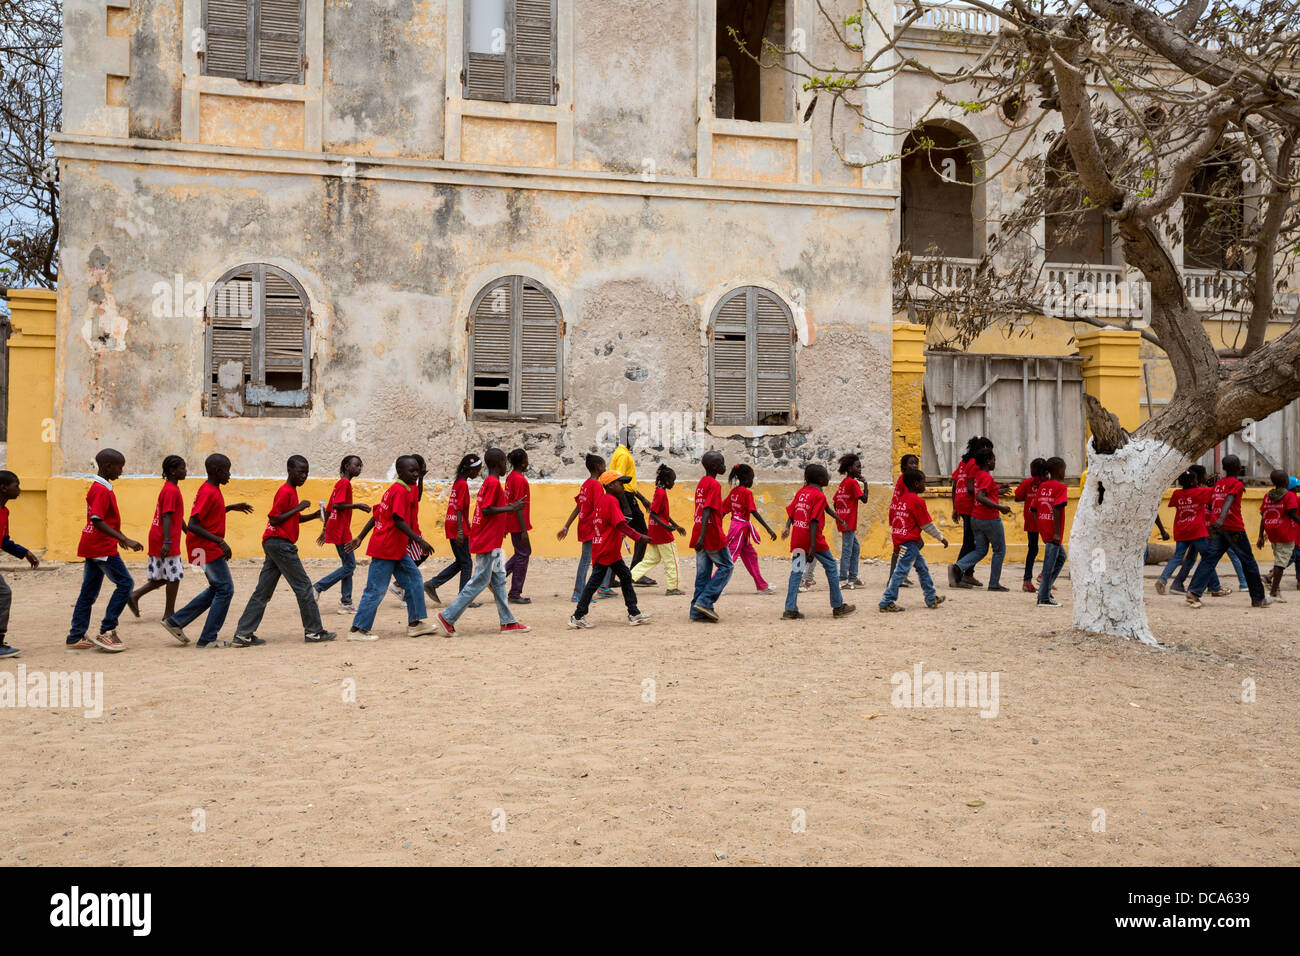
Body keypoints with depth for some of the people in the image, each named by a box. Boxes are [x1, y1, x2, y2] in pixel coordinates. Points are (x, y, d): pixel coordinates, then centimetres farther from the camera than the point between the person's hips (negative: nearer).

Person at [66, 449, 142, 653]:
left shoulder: (96, 487, 15)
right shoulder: (102, 490, -16)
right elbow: (98, 521, -24)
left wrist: (121, 538, 32)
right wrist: (126, 540, -27)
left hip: (93, 547, 10)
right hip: (103, 547, -10)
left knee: (89, 592, 11)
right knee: (125, 583, -6)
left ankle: (75, 638, 14)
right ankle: (106, 631, -5)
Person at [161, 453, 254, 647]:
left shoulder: (213, 490, 11)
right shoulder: (208, 493, -19)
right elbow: (192, 525, -25)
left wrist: (232, 507, 24)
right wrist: (220, 541, -28)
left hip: (208, 548, 10)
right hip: (207, 549, -10)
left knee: (217, 588, 17)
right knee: (225, 589, -5)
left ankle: (175, 621, 19)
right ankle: (208, 639, -1)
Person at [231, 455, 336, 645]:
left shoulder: (291, 491, 19)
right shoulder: (285, 492, -12)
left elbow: (293, 519, 25)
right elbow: (274, 520, -17)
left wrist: (314, 515, 10)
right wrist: (297, 508, -17)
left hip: (273, 544, 10)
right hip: (281, 543, -10)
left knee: (263, 591, 7)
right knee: (304, 586, -2)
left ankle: (243, 634, 6)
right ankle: (314, 632, 4)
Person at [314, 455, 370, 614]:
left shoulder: (340, 483, 18)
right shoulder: (345, 483, -11)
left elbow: (329, 508, 21)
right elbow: (336, 505, -21)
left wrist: (325, 530, 24)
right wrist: (357, 506, -19)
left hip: (339, 531, 10)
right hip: (340, 531, -10)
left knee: (348, 565, 10)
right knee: (349, 566, -6)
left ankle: (346, 603, 10)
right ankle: (318, 587, -3)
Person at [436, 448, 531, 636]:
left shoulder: (487, 482, 14)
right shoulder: (494, 482, -15)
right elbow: (486, 510, -21)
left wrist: (506, 508, 23)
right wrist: (511, 508, -20)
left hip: (491, 542, 10)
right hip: (488, 542, -10)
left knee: (498, 580, 11)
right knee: (479, 581, -6)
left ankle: (508, 622, 14)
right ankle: (448, 617, -3)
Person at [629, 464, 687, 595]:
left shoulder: (659, 491, 13)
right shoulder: (661, 493, -17)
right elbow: (653, 513, -23)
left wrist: (676, 525, 22)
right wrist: (666, 526, -29)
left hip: (654, 533, 9)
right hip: (662, 534, -9)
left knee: (652, 559, 15)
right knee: (671, 560, 2)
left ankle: (631, 577, 8)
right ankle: (673, 588, 8)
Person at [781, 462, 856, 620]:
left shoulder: (801, 492, 11)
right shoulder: (819, 495, -11)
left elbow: (791, 511, 8)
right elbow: (814, 522, -17)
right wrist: (812, 547, -19)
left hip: (797, 539, 6)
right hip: (814, 539, -6)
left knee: (796, 571, 7)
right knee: (831, 567, 10)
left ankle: (790, 610, -1)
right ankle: (838, 606, 17)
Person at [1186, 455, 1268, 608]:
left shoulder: (1218, 483, 15)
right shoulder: (1237, 484, -4)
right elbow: (1229, 500, -21)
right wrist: (1221, 518, -35)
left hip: (1217, 528, 5)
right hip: (1235, 528, -5)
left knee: (1209, 558, -3)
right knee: (1248, 561, 7)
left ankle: (1193, 591, -21)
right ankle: (1258, 598, 16)